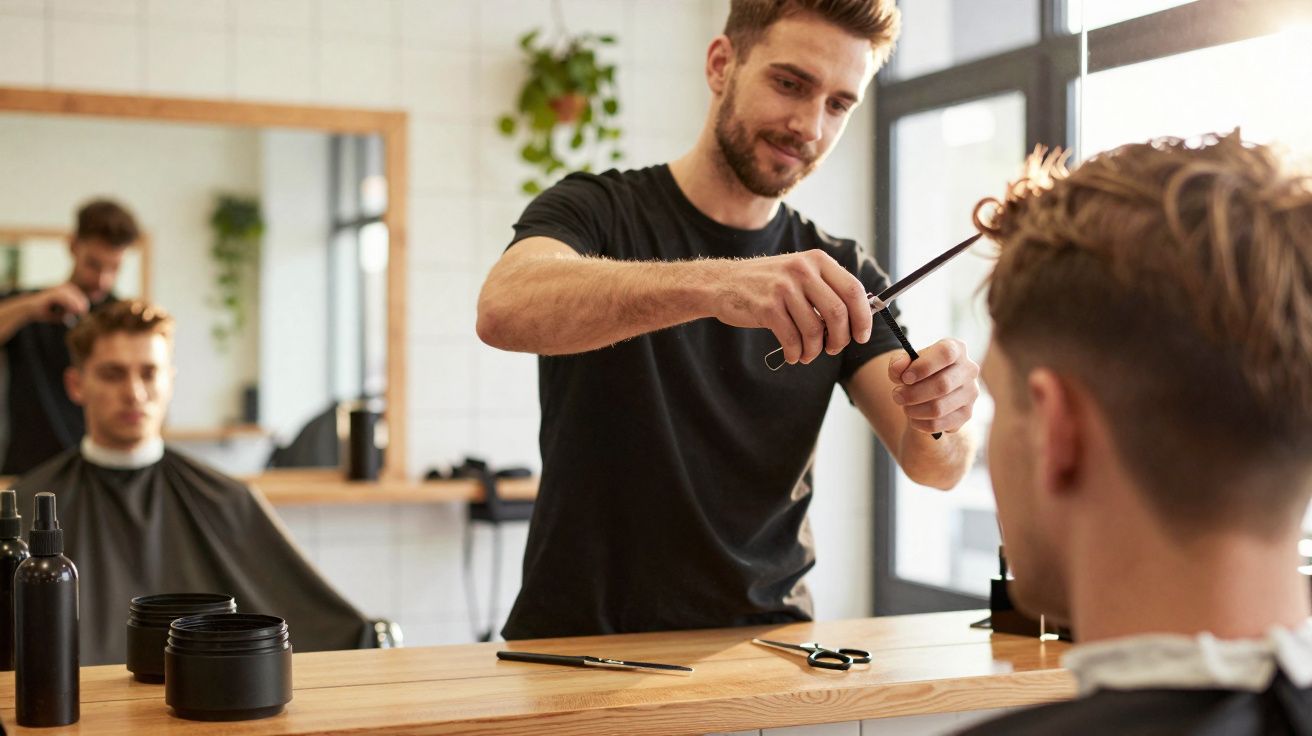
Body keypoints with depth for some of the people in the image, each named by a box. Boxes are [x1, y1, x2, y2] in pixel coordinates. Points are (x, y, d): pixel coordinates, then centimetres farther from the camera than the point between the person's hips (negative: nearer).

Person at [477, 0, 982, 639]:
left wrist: (940, 418, -26)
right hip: (581, 633, -4)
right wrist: (714, 284, -40)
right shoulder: (596, 211, -3)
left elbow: (936, 467, -3)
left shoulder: (838, 279, 6)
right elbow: (504, 308, -26)